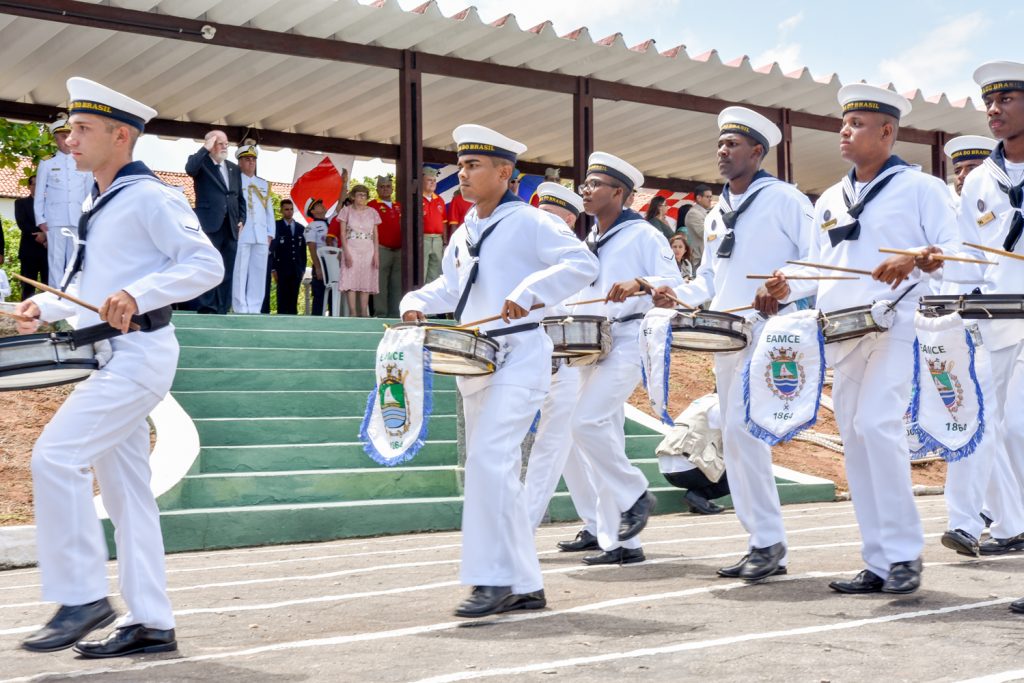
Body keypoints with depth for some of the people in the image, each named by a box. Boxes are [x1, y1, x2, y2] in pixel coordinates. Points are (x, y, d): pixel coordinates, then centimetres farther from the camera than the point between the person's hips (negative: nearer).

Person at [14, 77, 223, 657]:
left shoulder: (149, 197, -9)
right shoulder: (99, 205, 19)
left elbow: (206, 264, -17)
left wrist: (137, 294, -27)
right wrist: (45, 307, 10)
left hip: (138, 353, -10)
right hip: (110, 357, 10)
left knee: (55, 457, -18)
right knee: (125, 488, 9)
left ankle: (83, 597, -8)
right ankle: (151, 623, 14)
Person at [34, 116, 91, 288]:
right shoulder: (46, 164, 8)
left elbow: (90, 194, 14)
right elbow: (39, 194, 6)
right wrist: (40, 220, -2)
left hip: (79, 220, 2)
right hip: (55, 220, -2)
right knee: (56, 261, -4)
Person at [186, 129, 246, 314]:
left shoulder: (234, 168, 20)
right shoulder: (201, 162, 3)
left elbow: (240, 197, 22)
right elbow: (189, 169, -22)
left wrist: (241, 220, 9)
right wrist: (206, 149, -14)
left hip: (230, 227, 6)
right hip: (210, 225, -6)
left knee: (227, 271, 5)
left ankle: (222, 310, 9)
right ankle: (206, 309, -8)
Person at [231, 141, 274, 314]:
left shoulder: (264, 184, 22)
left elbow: (270, 211, 20)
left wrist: (270, 234, 11)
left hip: (261, 236, 5)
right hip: (240, 234, -5)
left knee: (258, 274, 2)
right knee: (239, 273, -7)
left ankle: (254, 310, 5)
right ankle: (241, 311, -6)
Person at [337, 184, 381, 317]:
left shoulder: (372, 212, 10)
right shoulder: (347, 210, 4)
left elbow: (375, 235, 10)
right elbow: (342, 233, -1)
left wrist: (376, 254, 1)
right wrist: (346, 253, -11)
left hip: (368, 250, 3)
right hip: (351, 248, -3)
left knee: (366, 281, 0)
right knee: (351, 279, -10)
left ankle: (364, 313, 1)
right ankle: (353, 312, -12)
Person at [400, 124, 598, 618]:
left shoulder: (528, 222, -8)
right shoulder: (462, 235, 16)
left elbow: (581, 264, -18)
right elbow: (449, 285, 29)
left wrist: (529, 292, -29)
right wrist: (417, 302, 10)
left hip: (519, 355, -9)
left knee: (488, 459, -20)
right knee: (499, 471, 9)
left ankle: (492, 578, -12)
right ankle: (525, 586, 17)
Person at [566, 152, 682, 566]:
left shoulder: (642, 234, -2)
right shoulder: (590, 241, 20)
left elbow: (674, 282, -12)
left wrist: (640, 283, -29)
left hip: (629, 341, -8)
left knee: (586, 422, -23)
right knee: (605, 437, 5)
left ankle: (635, 494, -3)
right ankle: (619, 543, 10)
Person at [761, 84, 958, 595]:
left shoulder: (919, 187, 3)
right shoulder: (830, 200, 20)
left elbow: (956, 250, -3)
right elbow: (818, 267, 20)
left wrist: (917, 260, -23)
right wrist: (787, 285, 0)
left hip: (896, 325, -6)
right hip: (842, 335, 6)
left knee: (876, 424, -21)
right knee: (854, 439, 4)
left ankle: (904, 553, -10)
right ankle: (878, 563, 11)